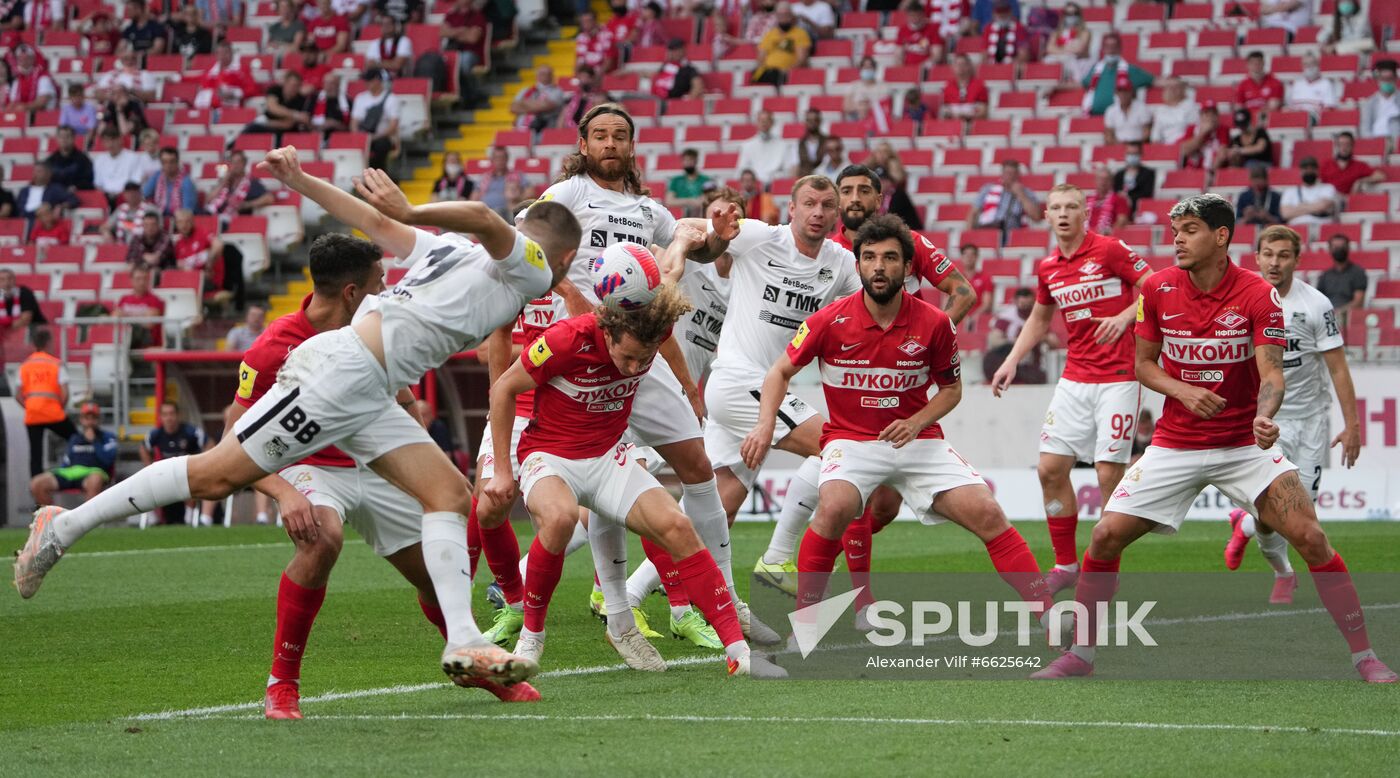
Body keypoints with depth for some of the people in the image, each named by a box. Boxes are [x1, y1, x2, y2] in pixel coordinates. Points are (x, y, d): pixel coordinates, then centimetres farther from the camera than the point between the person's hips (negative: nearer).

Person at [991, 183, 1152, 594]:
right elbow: (1040, 318, 26)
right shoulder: (1047, 268, 10)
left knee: (1108, 474, -9)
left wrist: (1124, 316, -21)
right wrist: (1012, 360, 17)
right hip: (1074, 379, 6)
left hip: (1117, 379, -6)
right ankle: (1065, 564, 12)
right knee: (1050, 468, 0)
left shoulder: (1110, 251, -8)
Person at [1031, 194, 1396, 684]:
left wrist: (1265, 416, -41)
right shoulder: (1158, 289, -4)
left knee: (1311, 539, -15)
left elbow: (1271, 373, -19)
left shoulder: (1258, 295, -13)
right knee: (1106, 536, -8)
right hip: (1175, 446, 2)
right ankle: (1079, 655, 9)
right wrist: (1183, 391, -15)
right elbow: (1144, 363, 5)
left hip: (1245, 446, -2)